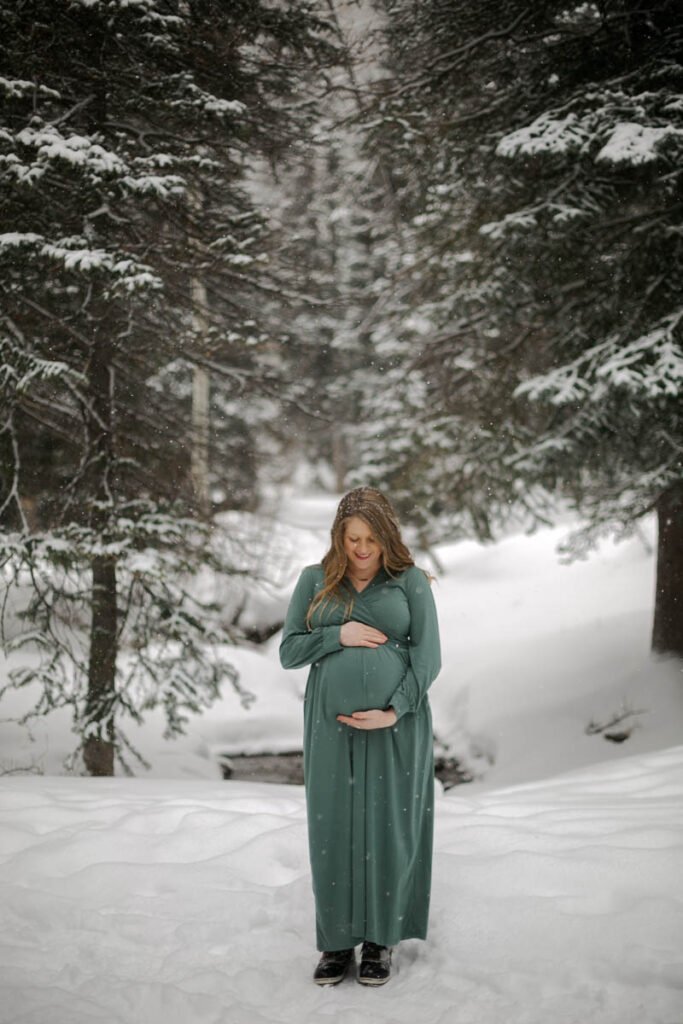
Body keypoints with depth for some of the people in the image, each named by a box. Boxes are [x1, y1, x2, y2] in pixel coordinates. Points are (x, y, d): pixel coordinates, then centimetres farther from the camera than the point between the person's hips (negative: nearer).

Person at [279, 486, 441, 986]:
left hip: (396, 725, -2)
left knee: (389, 829, 1)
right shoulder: (315, 581, 8)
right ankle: (338, 941, 12)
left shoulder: (410, 581, 1)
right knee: (333, 830, 3)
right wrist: (339, 635, -9)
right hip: (332, 725, 2)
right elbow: (289, 651, 7)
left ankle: (381, 940, 12)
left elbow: (427, 656, -4)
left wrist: (395, 710, -15)